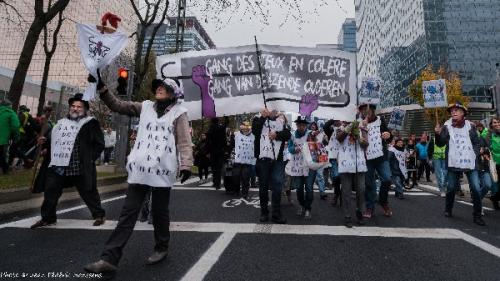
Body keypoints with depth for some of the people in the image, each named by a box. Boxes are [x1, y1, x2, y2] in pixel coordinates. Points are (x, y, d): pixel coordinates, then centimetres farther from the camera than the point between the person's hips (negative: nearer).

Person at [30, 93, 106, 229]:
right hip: (58, 165, 6)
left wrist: (89, 158, -10)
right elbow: (52, 139, 28)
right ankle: (48, 218, 30)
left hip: (80, 167, -6)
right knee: (50, 192, 12)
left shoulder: (90, 123, -3)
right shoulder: (61, 122, 17)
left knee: (89, 192, 5)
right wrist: (44, 142, 7)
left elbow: (99, 144, -5)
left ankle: (99, 215, 20)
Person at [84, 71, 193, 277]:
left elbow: (184, 141, -5)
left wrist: (186, 164, -18)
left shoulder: (178, 112, 4)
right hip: (140, 168, 4)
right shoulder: (145, 107, 17)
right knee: (128, 212, 1)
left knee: (159, 211, 8)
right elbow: (118, 106, 18)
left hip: (163, 169, -3)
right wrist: (102, 88, 7)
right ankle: (109, 259, 1)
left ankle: (161, 248, 28)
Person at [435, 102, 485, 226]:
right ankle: (448, 210, 27)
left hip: (470, 162, 1)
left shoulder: (470, 126, 5)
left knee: (476, 189, -3)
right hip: (453, 163, -1)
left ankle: (477, 215, 8)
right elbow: (440, 143, -5)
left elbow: (476, 142, 11)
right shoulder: (447, 126, 1)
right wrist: (438, 134, -23)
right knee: (451, 188, 8)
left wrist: (475, 155, -2)